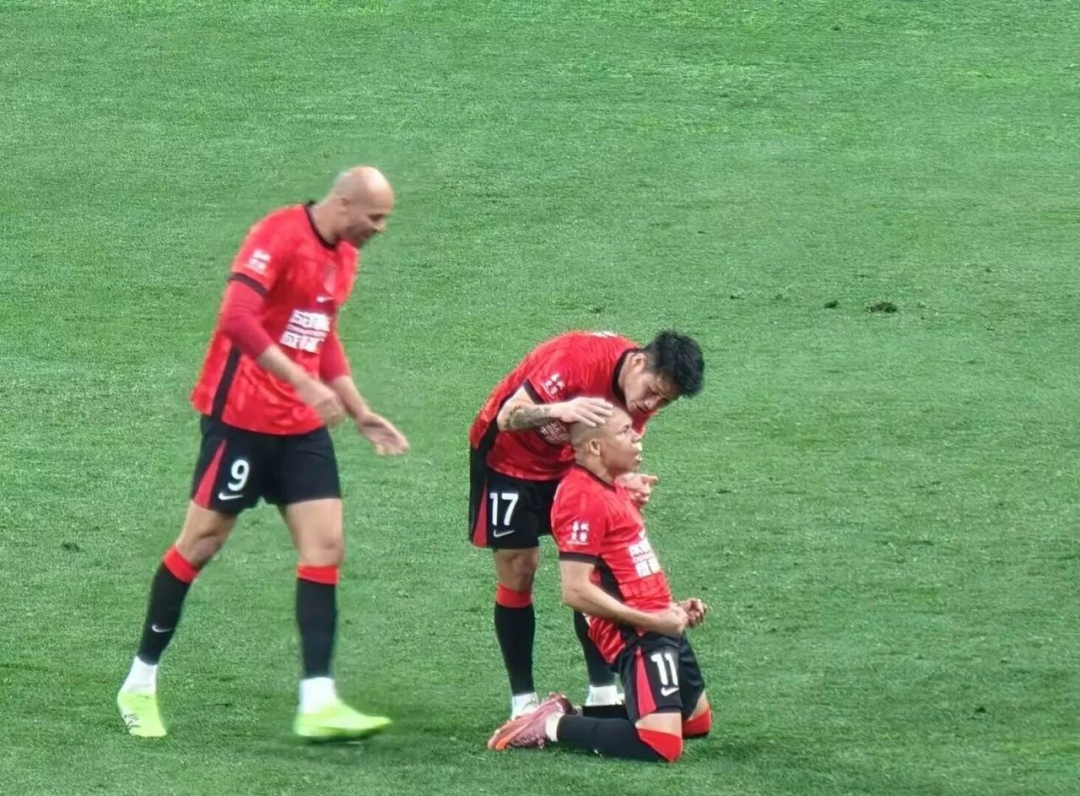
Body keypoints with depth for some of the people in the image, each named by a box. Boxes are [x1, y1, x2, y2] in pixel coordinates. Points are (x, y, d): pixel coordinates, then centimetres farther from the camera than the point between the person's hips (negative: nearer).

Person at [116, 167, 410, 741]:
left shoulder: (344, 256, 11)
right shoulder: (281, 236, -16)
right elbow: (237, 317, -28)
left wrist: (360, 414, 20)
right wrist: (304, 383, -30)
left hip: (302, 425, 8)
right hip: (242, 415, -8)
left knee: (325, 545, -3)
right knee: (202, 541, 1)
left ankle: (318, 704, -8)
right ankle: (140, 684, 14)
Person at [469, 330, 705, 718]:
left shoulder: (642, 393, -14)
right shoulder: (577, 358, -34)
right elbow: (507, 417, -35)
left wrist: (626, 481, -29)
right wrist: (559, 410, -55)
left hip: (570, 465, 6)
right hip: (508, 457, -6)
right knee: (518, 573, -4)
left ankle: (602, 692, 2)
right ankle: (523, 700, 5)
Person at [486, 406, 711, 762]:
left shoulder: (612, 489, 14)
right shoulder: (584, 498, -18)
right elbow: (576, 592, -23)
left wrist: (672, 608, 12)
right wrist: (653, 620, -19)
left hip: (658, 624, 11)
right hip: (637, 635, -11)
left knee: (697, 721, 22)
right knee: (662, 745, -21)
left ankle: (566, 714, 22)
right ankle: (554, 726, -4)